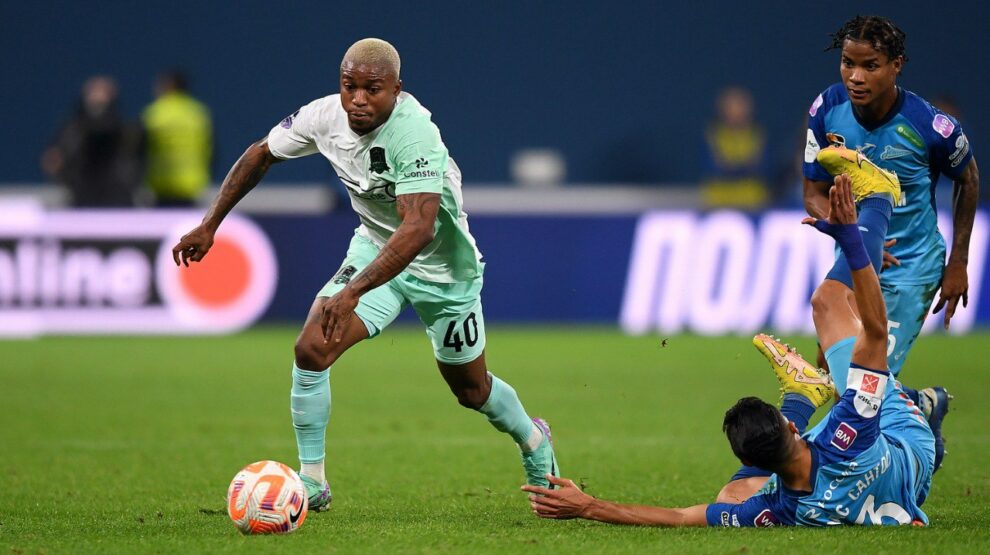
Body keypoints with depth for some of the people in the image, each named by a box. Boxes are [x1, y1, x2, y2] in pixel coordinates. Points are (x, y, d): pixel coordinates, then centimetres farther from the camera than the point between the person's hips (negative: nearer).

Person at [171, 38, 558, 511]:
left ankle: (534, 440, 47)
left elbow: (418, 228, -46)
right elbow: (261, 154, 2)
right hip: (374, 247, 4)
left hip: (440, 265, -4)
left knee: (471, 390, 13)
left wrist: (352, 291, -54)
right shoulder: (324, 117, -18)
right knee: (310, 349, -19)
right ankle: (311, 482, -6)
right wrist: (209, 225, 0)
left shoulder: (415, 135, -36)